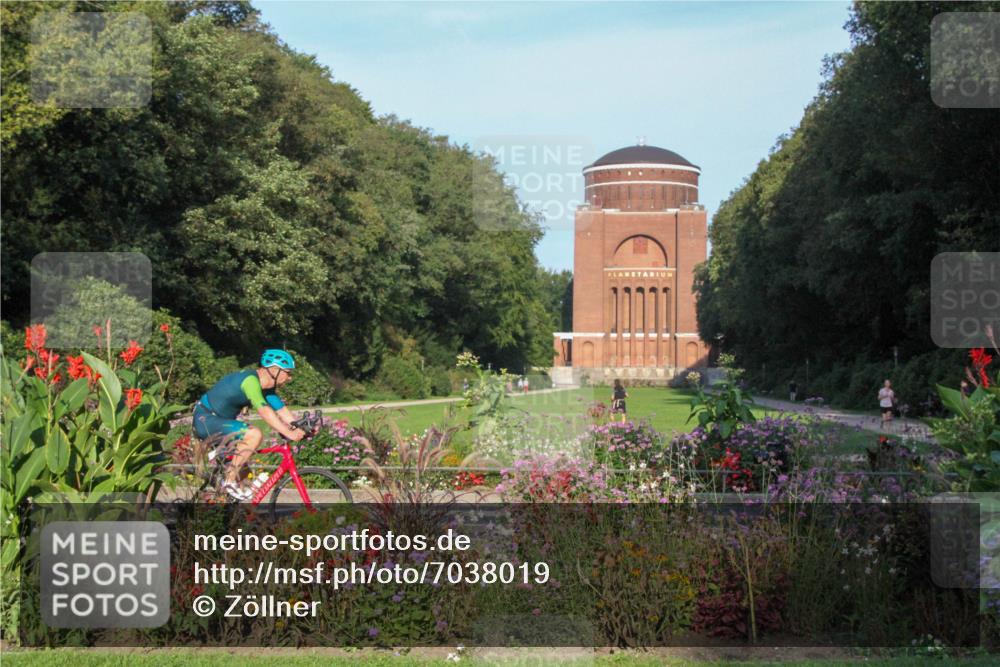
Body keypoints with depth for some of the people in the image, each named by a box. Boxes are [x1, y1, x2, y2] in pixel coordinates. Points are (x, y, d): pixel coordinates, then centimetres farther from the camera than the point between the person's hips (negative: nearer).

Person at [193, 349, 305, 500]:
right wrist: (289, 433, -40)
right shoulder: (251, 380, -25)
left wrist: (300, 428, -9)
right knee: (254, 435, -25)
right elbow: (264, 411, -35)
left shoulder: (266, 386, 5)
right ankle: (230, 481, -17)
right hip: (205, 420, -10)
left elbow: (281, 409, 5)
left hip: (218, 420, 10)